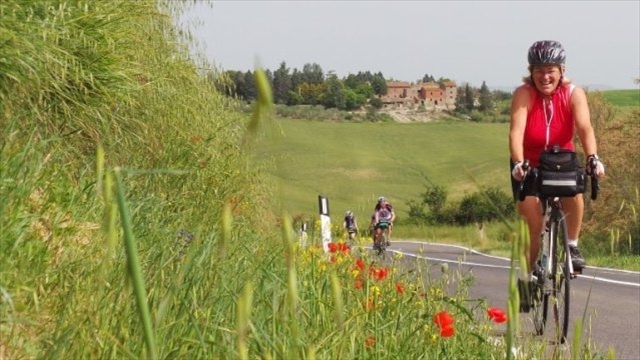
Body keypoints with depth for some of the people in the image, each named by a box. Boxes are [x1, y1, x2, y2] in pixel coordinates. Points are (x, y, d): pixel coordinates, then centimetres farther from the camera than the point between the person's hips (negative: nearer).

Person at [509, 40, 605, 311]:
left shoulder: (573, 94, -17)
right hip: (529, 166, -1)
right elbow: (516, 130, -34)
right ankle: (527, 277, 7)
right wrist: (518, 164, -51)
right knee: (534, 225, -12)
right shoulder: (523, 94, -21)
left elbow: (585, 128, -31)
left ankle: (572, 246, -8)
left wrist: (593, 158, -49)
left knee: (574, 194, -30)